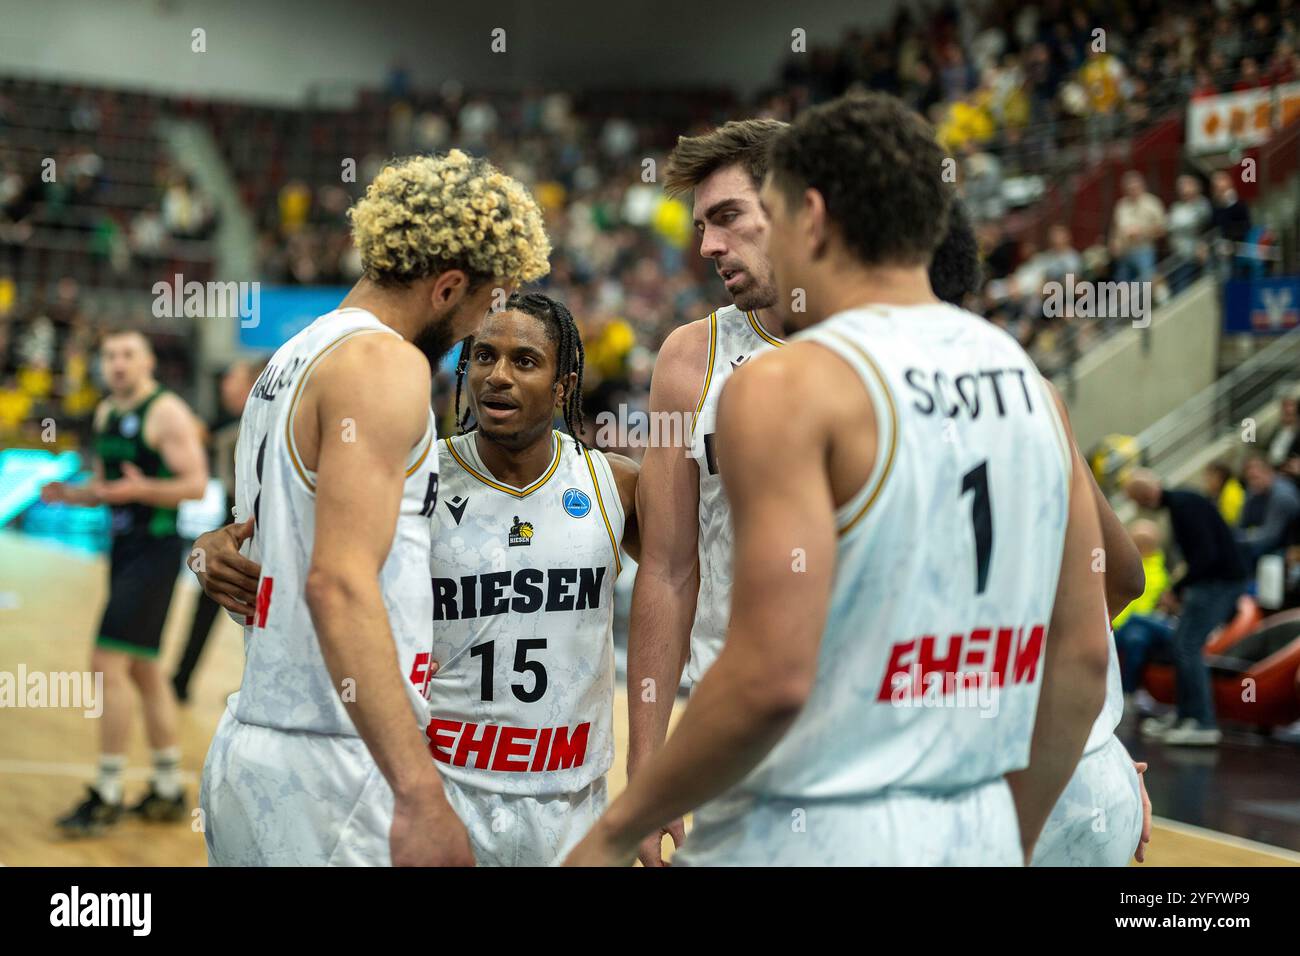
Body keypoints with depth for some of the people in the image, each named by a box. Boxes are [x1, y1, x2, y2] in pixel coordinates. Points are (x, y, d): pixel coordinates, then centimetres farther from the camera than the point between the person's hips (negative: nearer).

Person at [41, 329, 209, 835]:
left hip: (156, 550, -9)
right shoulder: (106, 413, 13)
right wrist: (70, 493, 2)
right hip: (124, 547, 9)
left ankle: (107, 797, -7)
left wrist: (141, 488, -30)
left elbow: (196, 484, -17)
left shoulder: (167, 413, -12)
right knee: (143, 670, 14)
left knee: (108, 664, -13)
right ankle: (168, 790, 24)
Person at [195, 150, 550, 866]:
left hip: (248, 751, 10)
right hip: (329, 766, -10)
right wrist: (422, 797, -28)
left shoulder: (289, 363, 18)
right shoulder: (386, 362, -12)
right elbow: (340, 582, -24)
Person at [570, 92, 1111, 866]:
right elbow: (1083, 659, 10)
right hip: (978, 832, 7)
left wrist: (617, 833, -9)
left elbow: (772, 678, -20)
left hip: (812, 836, -7)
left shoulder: (786, 388, -13)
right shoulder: (1030, 384, 7)